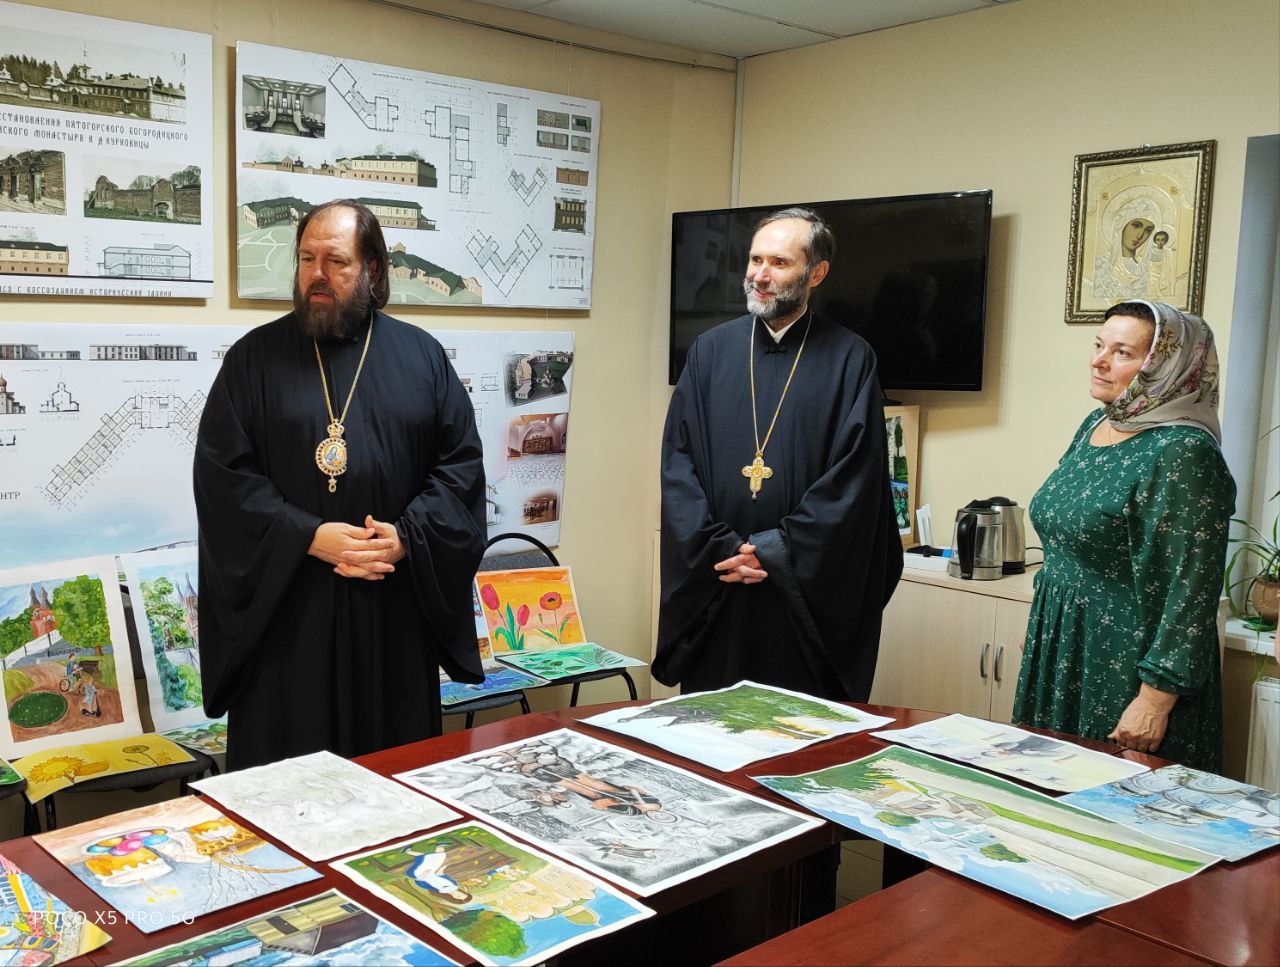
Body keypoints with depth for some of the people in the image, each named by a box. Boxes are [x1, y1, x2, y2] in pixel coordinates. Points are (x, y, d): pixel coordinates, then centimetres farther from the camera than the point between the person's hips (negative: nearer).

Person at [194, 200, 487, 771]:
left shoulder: (420, 356, 8)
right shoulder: (255, 357, 4)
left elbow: (461, 461, 5)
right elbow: (221, 469, -3)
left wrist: (407, 536, -11)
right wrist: (308, 536, -14)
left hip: (394, 609, 2)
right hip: (284, 607, -1)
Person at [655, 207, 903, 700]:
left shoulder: (850, 359, -1)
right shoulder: (710, 351, 7)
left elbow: (852, 477, -8)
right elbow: (678, 461, 2)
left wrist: (775, 551, -12)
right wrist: (718, 547, -9)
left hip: (808, 592, -2)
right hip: (714, 587, 2)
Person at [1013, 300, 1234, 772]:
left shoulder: (1181, 454, -20)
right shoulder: (1095, 425, 7)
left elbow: (1191, 591, -22)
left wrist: (1156, 698, -23)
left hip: (1126, 662, -8)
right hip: (1060, 651, 8)